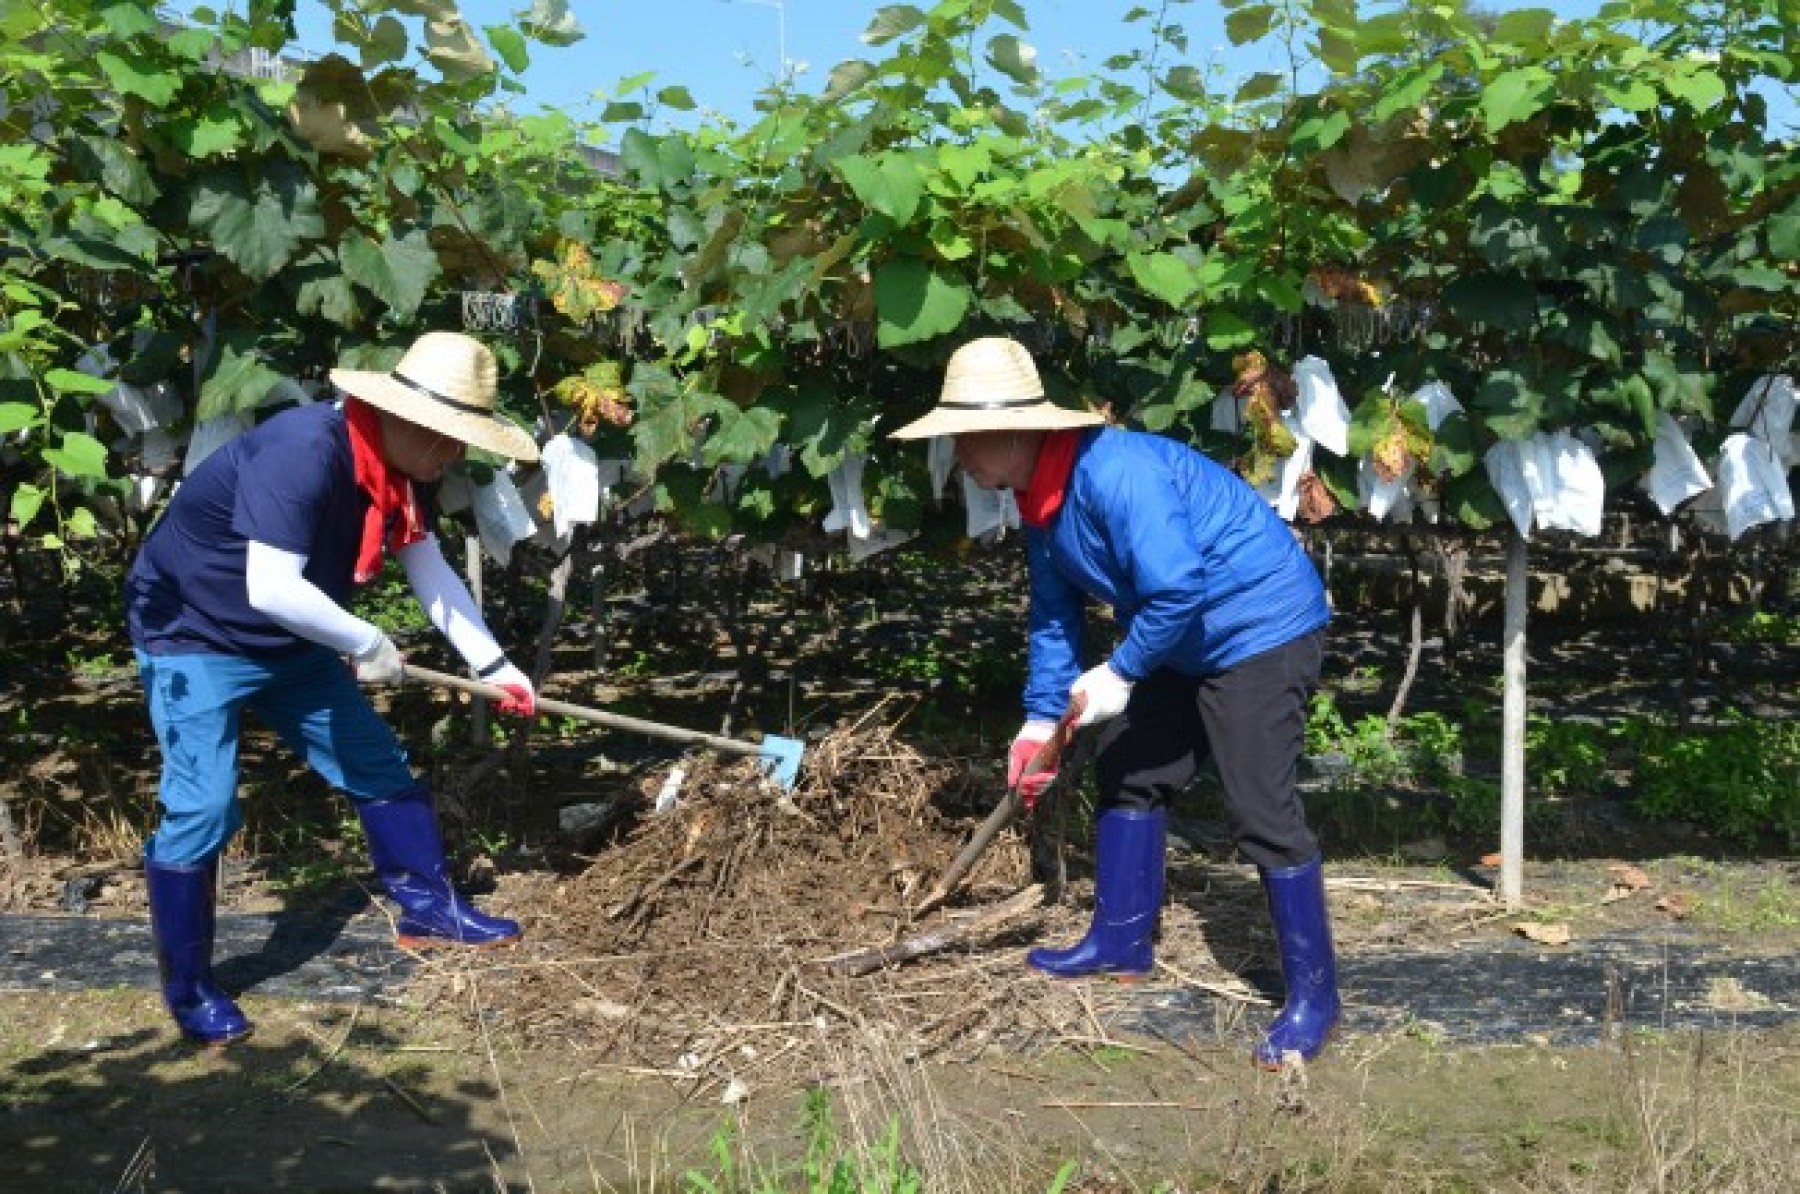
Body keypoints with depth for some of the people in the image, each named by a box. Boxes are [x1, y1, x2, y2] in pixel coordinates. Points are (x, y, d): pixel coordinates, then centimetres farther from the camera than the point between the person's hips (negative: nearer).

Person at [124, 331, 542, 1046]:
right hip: (194, 638, -9)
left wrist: (493, 665, -3)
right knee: (201, 808, -13)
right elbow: (271, 588, -40)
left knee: (379, 767, 11)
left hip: (288, 642, 9)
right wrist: (368, 645, -28)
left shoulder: (395, 469, -6)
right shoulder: (303, 452, -34)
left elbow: (430, 572, 2)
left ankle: (429, 910, 27)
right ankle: (188, 992, 2)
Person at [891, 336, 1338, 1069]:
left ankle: (1312, 994, -2)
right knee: (1128, 772, 16)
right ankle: (1121, 942, 30)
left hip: (1261, 628, -10)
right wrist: (1040, 720, 8)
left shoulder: (1115, 471, -29)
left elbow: (1175, 588, -33)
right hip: (1182, 643, 10)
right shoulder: (1040, 499, 3)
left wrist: (1119, 674, -20)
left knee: (1262, 811, -12)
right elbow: (1054, 615, 11)